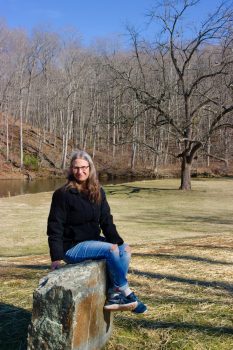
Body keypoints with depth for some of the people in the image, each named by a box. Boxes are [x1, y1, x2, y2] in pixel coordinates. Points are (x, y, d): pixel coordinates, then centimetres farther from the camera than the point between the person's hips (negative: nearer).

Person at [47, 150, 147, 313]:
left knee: (125, 248, -10)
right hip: (72, 246, -7)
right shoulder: (63, 194, -13)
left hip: (93, 240, 7)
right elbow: (55, 227, -13)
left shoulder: (98, 192, 6)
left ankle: (114, 295, -12)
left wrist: (117, 241, -8)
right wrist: (57, 257, -19)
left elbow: (106, 221, 6)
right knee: (111, 249, -24)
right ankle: (126, 293, -10)